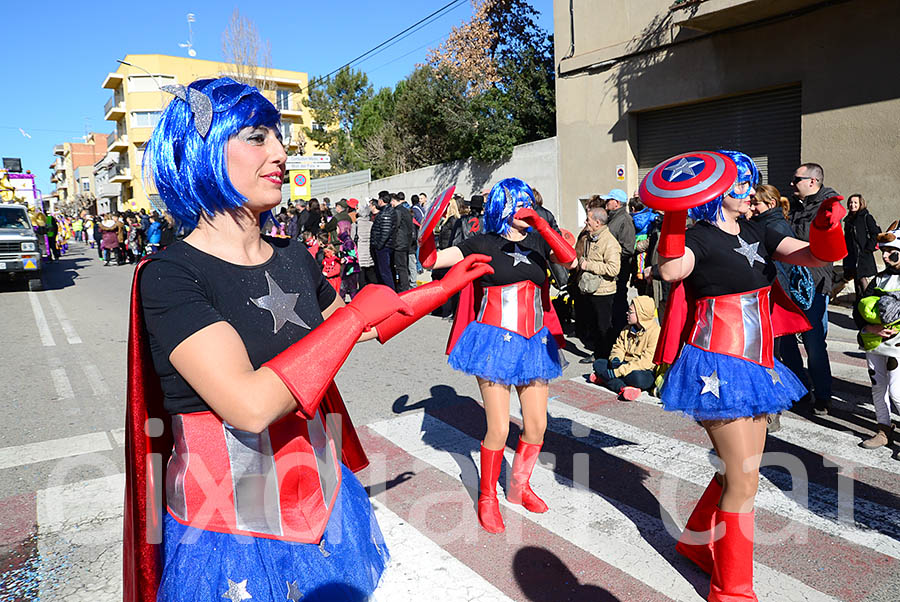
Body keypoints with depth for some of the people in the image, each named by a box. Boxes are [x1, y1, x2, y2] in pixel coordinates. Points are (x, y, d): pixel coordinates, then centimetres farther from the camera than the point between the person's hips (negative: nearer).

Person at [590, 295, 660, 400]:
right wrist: (615, 358, -13)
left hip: (645, 371, -8)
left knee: (637, 378, -42)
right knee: (598, 364, -11)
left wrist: (618, 372, -26)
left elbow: (646, 361, -22)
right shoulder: (628, 329, 11)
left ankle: (606, 379, -23)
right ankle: (623, 388, -29)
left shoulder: (655, 331, -16)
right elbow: (619, 347, 15)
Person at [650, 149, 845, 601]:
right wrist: (674, 219, -38)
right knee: (743, 480, -4)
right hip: (717, 365, -8)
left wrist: (825, 227, -16)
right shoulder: (700, 237, -11)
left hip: (754, 365, 8)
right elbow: (671, 271, -32)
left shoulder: (755, 234, 11)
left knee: (743, 470, 18)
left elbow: (815, 256, 3)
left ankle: (696, 539, 40)